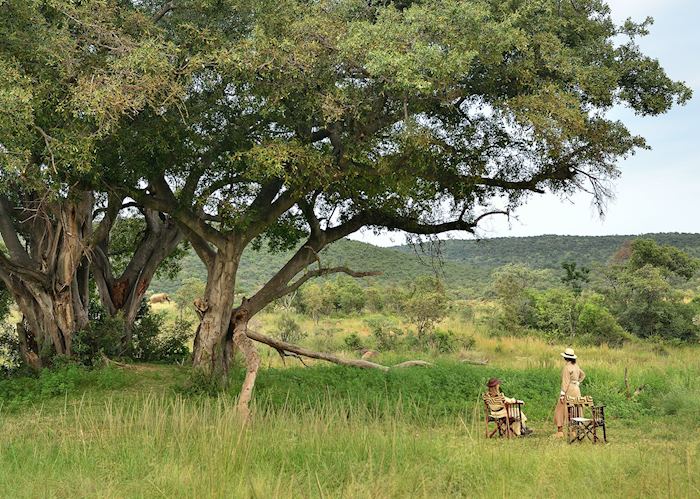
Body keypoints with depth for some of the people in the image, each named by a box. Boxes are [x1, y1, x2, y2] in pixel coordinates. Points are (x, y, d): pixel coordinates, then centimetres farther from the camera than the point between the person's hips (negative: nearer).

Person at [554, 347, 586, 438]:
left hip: (569, 390, -8)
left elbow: (565, 382, -19)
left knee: (561, 410, 1)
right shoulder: (576, 365, 9)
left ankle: (560, 431, -2)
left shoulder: (567, 367, -16)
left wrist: (562, 394, -18)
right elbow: (583, 374, 26)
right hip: (577, 390, 8)